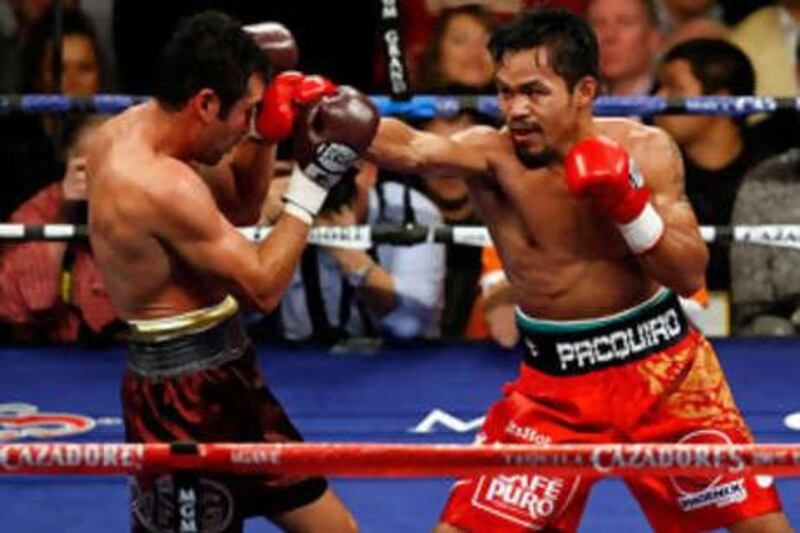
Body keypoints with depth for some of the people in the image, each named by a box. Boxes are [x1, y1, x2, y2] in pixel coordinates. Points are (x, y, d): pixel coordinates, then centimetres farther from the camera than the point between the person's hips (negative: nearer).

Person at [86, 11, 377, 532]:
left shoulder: (132, 128, 4)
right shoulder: (161, 185, -27)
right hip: (183, 396, -10)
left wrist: (265, 132, 3)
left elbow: (240, 209, 18)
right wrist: (312, 183, -15)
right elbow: (263, 287, -19)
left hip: (221, 375, 10)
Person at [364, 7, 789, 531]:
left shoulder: (644, 150, -10)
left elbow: (691, 275, -12)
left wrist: (628, 204, -27)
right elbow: (412, 149, -38)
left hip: (661, 360, 1)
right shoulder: (491, 154, -16)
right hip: (556, 381, -1)